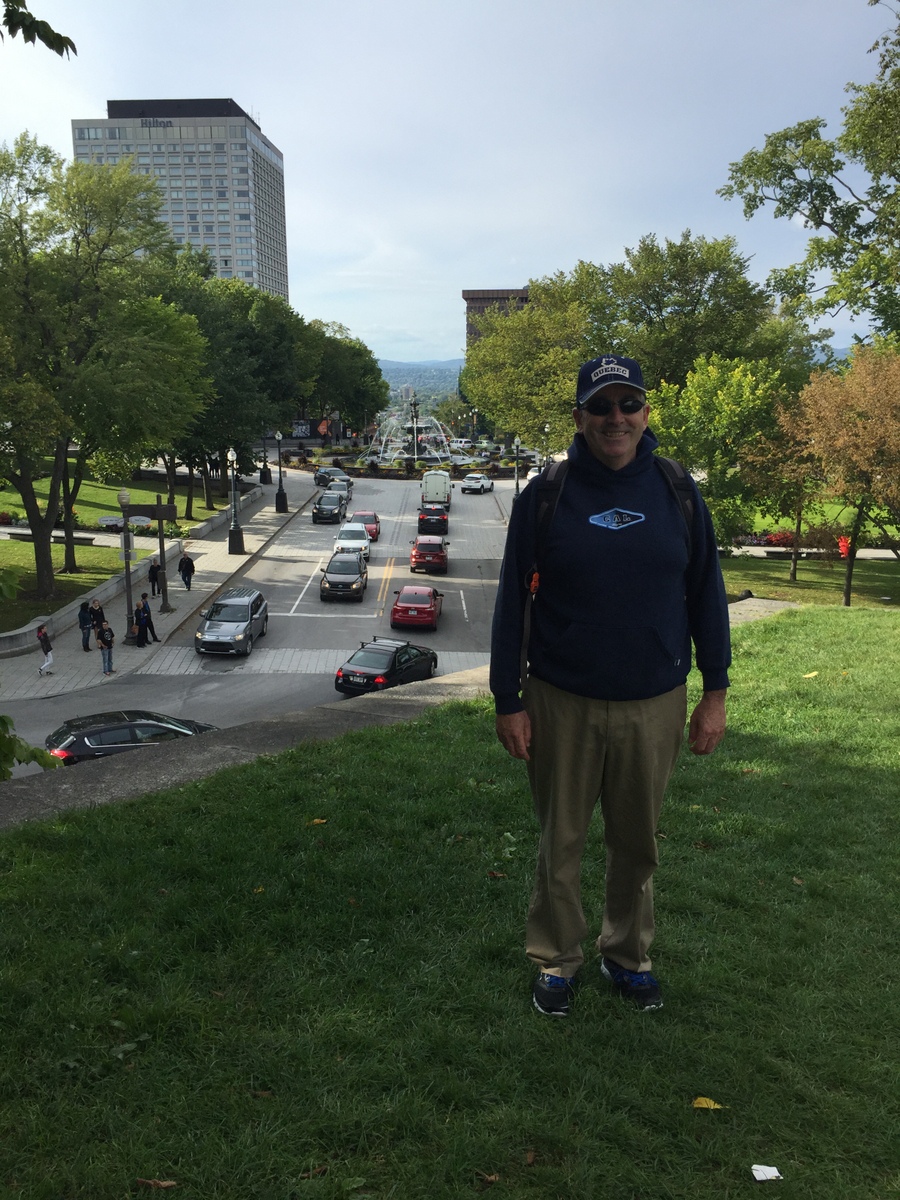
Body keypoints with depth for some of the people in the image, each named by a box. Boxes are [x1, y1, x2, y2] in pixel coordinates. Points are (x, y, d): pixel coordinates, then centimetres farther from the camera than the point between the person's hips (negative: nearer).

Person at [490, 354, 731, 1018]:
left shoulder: (677, 490, -2)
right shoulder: (545, 495, -6)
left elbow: (706, 594, 5)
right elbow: (513, 602, -2)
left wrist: (715, 693, 4)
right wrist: (509, 701, -3)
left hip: (655, 704, 2)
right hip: (563, 703, -1)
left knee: (638, 841, 17)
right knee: (561, 842, 13)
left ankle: (629, 954, 39)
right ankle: (556, 960, 33)